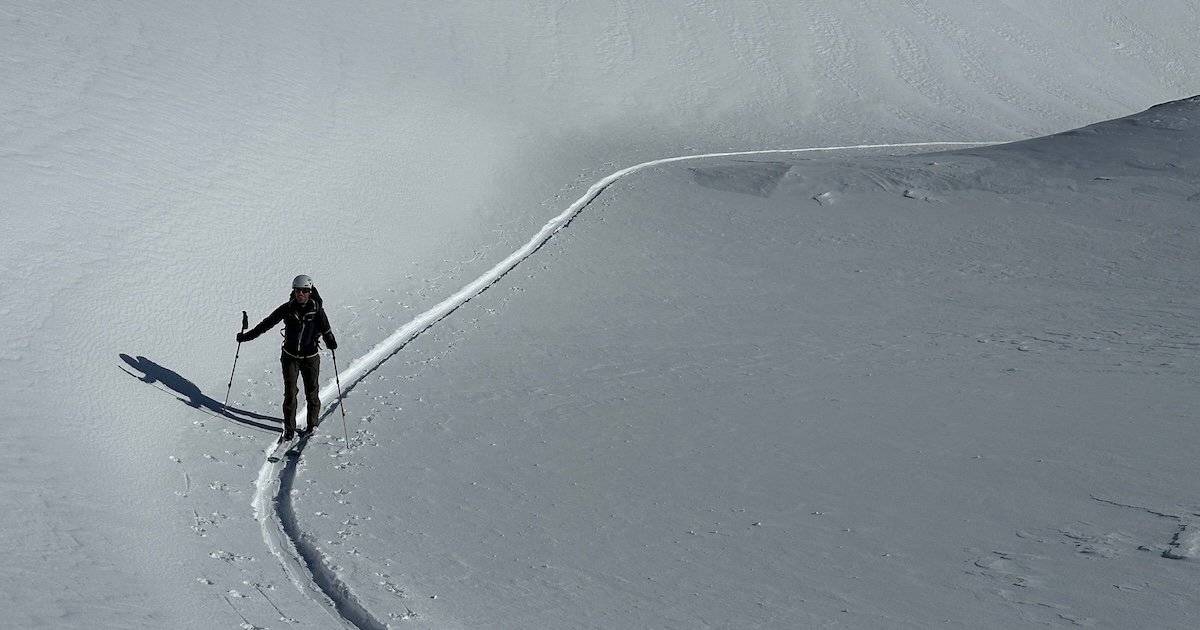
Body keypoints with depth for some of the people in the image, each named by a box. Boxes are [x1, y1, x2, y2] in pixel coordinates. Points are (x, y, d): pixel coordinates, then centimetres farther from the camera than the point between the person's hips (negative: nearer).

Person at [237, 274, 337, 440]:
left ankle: (313, 424, 27)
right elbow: (267, 323, -1)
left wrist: (330, 342, -45)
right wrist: (247, 335, -1)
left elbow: (325, 329, -23)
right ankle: (289, 428, 13)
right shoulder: (288, 308, -8)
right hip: (290, 356, 1)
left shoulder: (316, 310, -12)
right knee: (290, 393, 1)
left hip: (310, 358, -1)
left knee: (312, 392, 7)